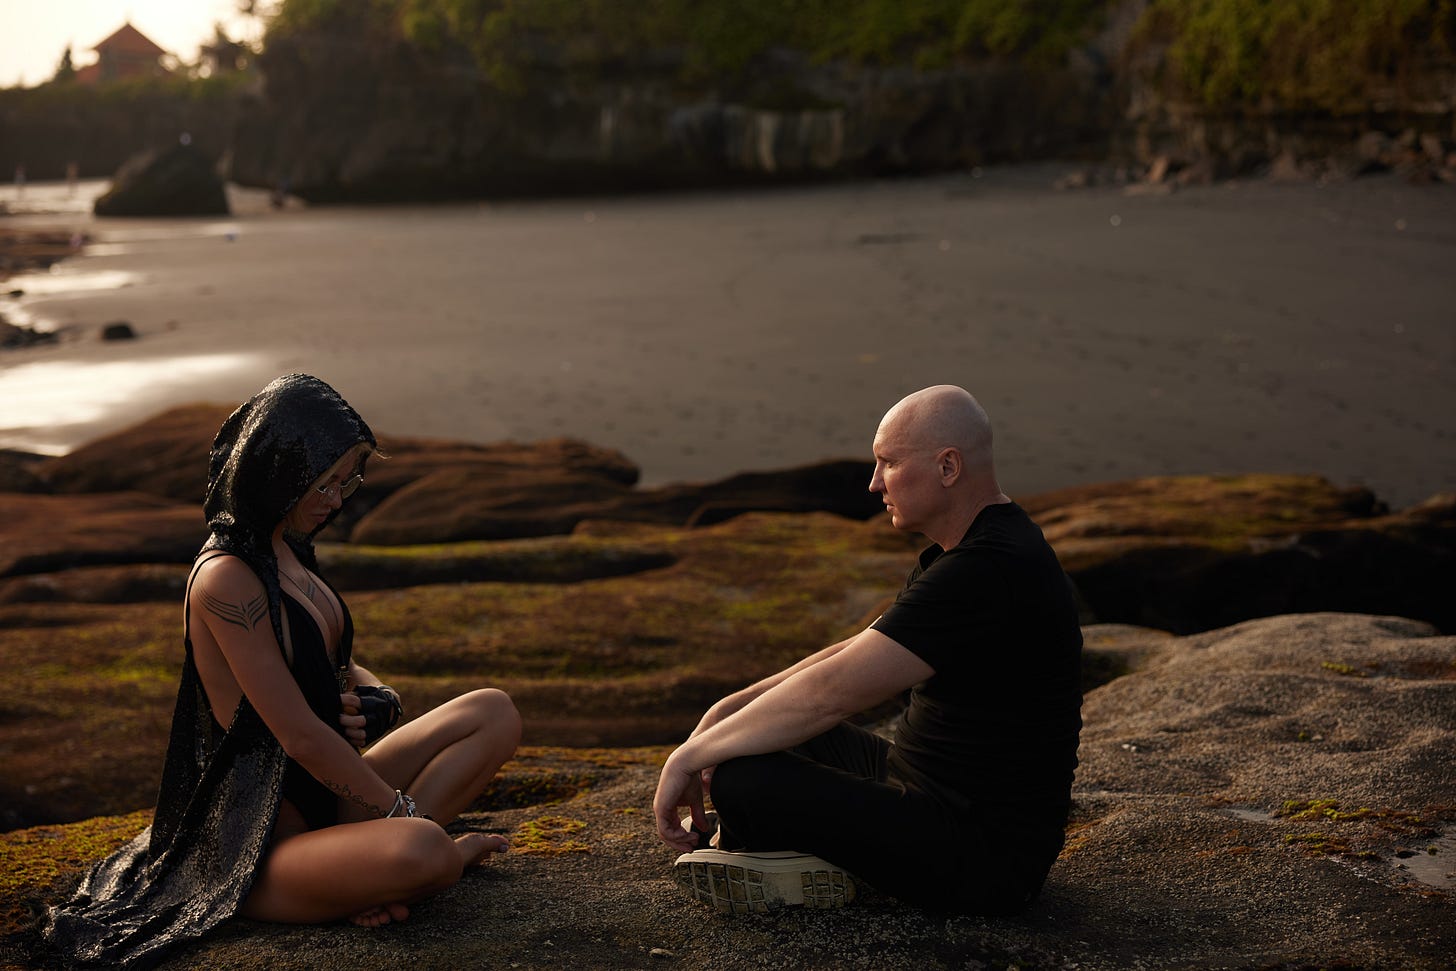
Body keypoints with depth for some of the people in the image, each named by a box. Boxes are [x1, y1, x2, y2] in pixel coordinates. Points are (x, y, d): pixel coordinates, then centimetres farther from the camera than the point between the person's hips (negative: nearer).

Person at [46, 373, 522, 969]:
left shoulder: (285, 550, 10)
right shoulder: (225, 578, -20)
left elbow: (342, 666, 21)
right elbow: (301, 735, -21)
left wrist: (376, 699, -4)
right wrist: (403, 812, -12)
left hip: (327, 790, 10)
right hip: (260, 837, -10)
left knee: (495, 713, 4)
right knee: (419, 850, -38)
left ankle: (375, 859, -9)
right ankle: (452, 853, -3)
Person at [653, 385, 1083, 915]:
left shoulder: (983, 574, -25)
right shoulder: (976, 549, 10)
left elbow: (833, 691, -27)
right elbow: (856, 655, 14)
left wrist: (691, 756, -18)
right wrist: (726, 712, 5)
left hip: (982, 863, -11)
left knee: (742, 782, -23)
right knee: (763, 727, 23)